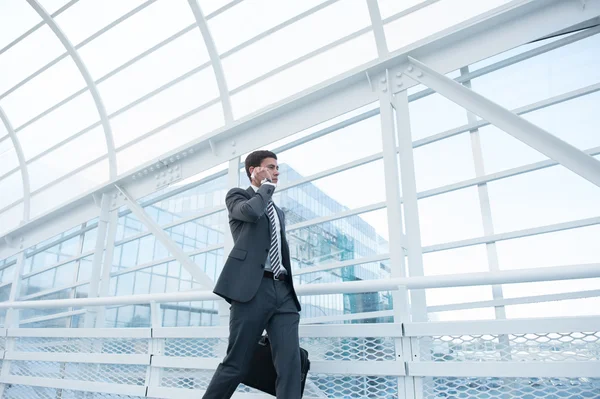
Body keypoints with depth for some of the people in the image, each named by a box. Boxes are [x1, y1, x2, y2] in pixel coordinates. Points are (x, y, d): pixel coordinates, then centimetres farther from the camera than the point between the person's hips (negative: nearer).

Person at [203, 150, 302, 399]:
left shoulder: (278, 212, 29)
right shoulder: (237, 195, 11)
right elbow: (251, 211, -15)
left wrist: (290, 290, 18)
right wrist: (267, 185, 2)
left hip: (283, 291, 6)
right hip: (253, 288, -5)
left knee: (290, 364, -5)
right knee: (236, 364, -2)